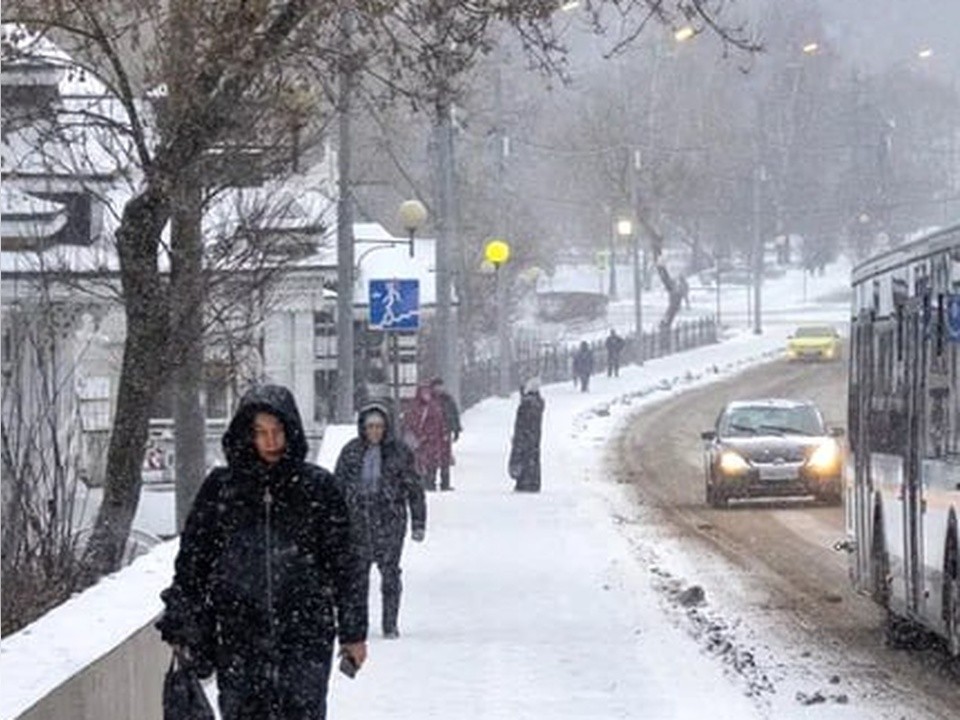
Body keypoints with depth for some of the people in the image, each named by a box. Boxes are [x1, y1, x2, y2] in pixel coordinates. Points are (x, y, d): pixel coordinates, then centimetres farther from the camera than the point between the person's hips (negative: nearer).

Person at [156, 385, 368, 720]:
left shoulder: (317, 487, 4)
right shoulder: (221, 488, 5)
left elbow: (345, 564, 8)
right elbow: (192, 560, 9)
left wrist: (353, 632, 7)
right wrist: (183, 627, 7)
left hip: (305, 636, -1)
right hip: (238, 637, 1)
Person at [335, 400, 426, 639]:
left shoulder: (399, 452, 1)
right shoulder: (351, 452, 5)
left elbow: (414, 489, 5)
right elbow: (337, 486, 11)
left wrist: (418, 523, 2)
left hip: (390, 521, -2)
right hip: (357, 519, 2)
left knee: (390, 572, -3)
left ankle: (390, 624, 4)